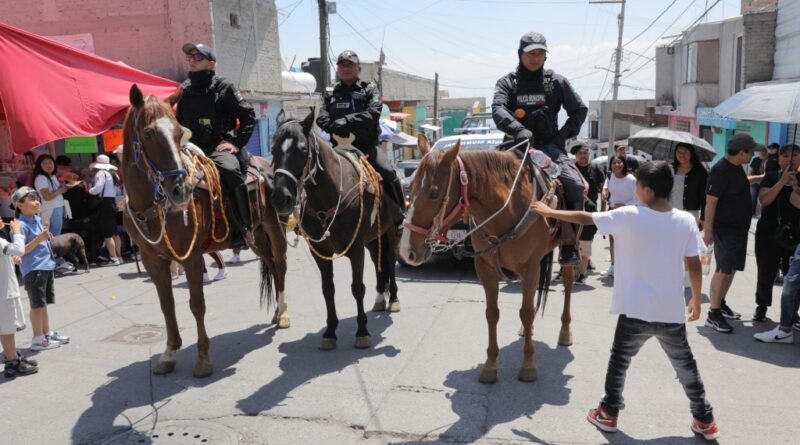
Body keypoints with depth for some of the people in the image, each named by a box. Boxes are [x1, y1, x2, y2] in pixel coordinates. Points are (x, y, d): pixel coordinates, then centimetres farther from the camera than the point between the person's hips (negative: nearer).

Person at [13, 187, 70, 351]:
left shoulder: (37, 219, 12)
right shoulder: (21, 225, -17)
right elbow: (20, 250, -23)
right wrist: (39, 238, -29)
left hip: (46, 266, 9)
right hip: (33, 269, -9)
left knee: (43, 303, 17)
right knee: (37, 304, -1)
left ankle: (47, 333, 27)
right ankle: (38, 339, 8)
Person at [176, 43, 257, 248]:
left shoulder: (223, 87, 2)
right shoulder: (185, 90, 17)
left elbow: (248, 115, -1)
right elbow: (179, 122, 27)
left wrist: (236, 142, -11)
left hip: (219, 147, -6)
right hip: (192, 149, 6)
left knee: (231, 170, -36)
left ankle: (246, 228, -28)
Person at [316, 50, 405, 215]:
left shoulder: (369, 89, 9)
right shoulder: (330, 93, 17)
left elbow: (373, 113, -9)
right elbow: (322, 118, 3)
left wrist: (347, 120, -21)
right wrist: (337, 127, -18)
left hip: (366, 144, -2)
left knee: (388, 173, -22)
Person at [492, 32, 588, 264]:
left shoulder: (557, 82, 9)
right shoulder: (507, 82, 6)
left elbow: (580, 110, 14)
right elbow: (498, 109, -13)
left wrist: (564, 134, -1)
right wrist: (517, 129, -31)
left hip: (549, 146, 0)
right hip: (517, 146, 0)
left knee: (576, 186, -22)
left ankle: (569, 244, -9)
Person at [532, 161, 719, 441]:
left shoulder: (629, 216, -11)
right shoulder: (686, 221, -4)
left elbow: (585, 218, -2)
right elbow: (695, 266, 1)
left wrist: (549, 212, 11)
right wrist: (697, 299, 16)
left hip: (636, 310, -3)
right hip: (672, 311, 3)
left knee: (619, 360, 15)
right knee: (685, 365, 19)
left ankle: (608, 414, 24)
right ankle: (704, 421, 28)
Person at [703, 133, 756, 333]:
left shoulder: (737, 168, 9)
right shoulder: (721, 170, -19)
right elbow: (710, 201, -21)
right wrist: (708, 230, -21)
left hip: (739, 228, 9)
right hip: (724, 229, -9)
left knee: (731, 269, 15)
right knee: (724, 270, -10)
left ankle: (721, 304, 29)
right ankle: (713, 315, -6)